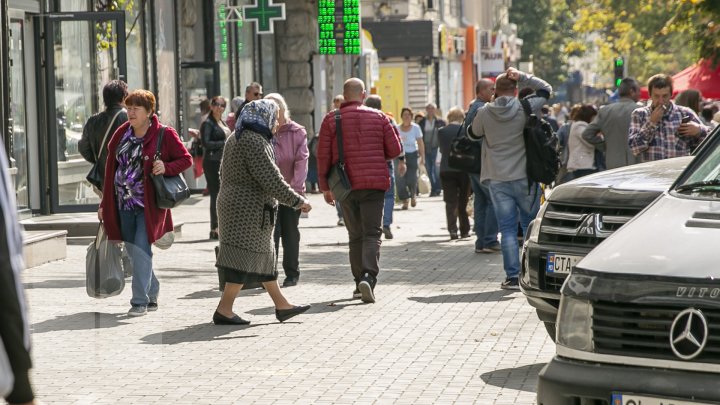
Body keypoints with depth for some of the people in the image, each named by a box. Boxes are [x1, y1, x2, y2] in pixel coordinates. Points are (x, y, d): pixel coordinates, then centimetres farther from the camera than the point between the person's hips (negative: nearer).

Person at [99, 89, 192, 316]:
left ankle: (140, 301, -9)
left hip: (149, 203, -5)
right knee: (132, 250, 11)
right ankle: (152, 293, 27)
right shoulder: (122, 134, 7)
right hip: (124, 203, 6)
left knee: (141, 248, -13)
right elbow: (111, 168, 11)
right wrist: (104, 204, 9)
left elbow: (186, 159, -1)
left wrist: (166, 167, -20)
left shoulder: (164, 135, -6)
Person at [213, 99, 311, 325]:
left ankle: (282, 306, 22)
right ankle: (224, 311, -7)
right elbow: (271, 180, -21)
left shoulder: (236, 139, 15)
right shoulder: (255, 142, -18)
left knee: (264, 256, 15)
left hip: (233, 204, 11)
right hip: (248, 210, -11)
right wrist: (298, 201, -14)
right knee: (246, 257, -8)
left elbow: (225, 174, 21)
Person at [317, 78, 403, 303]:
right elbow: (395, 150, 2)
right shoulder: (378, 117, 3)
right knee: (372, 234, -2)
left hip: (346, 185, 1)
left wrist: (325, 187, 8)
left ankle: (360, 283, 14)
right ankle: (369, 276, -23)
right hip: (375, 183, -1)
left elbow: (323, 156, 0)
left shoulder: (331, 120, 1)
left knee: (355, 235, 13)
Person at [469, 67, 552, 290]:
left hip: (497, 180, 0)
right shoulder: (526, 108, -7)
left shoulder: (484, 113, -4)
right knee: (530, 225, 12)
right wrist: (522, 77, 1)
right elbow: (545, 90, 8)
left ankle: (512, 276, -2)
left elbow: (474, 134, 15)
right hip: (524, 178, 0)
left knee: (507, 229, 2)